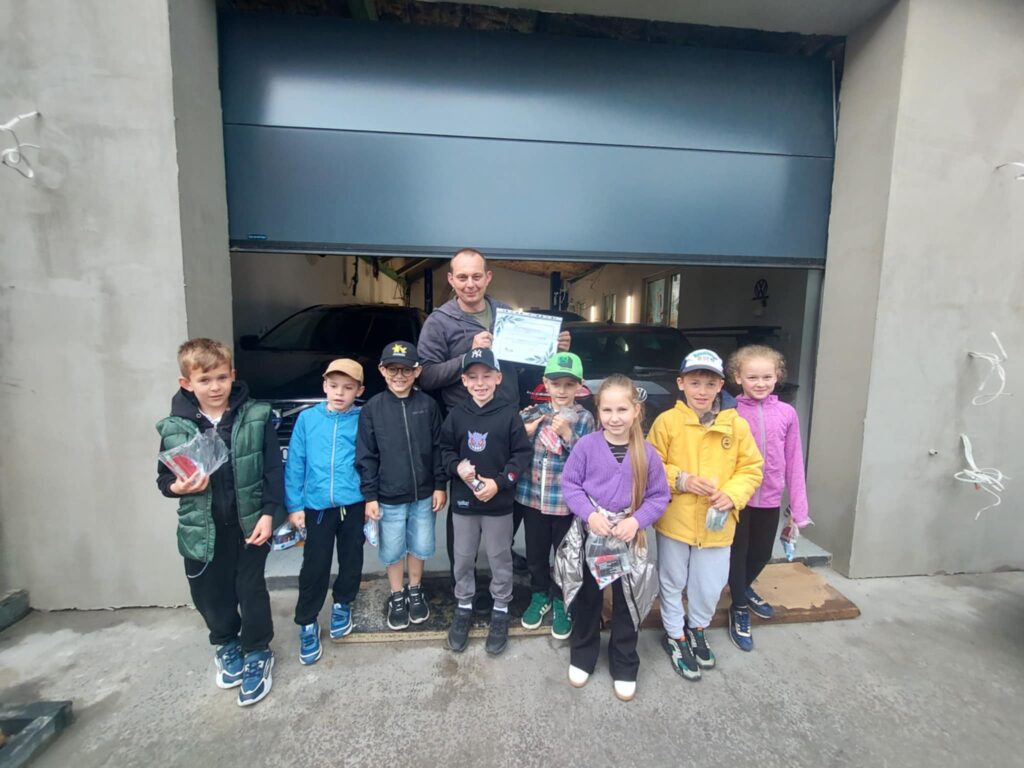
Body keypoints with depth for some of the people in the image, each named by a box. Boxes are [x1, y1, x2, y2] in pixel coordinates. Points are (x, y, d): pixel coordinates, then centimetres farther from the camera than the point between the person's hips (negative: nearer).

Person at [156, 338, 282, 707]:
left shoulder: (256, 417, -9)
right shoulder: (174, 427, -5)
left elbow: (273, 469, -6)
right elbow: (164, 477, 5)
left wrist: (268, 513, -10)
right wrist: (178, 487, -18)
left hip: (249, 523, -2)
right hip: (202, 528, 2)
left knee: (251, 590, 8)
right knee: (209, 594, 16)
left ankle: (257, 652, 32)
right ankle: (227, 645, 45)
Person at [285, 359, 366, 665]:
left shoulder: (363, 420, -4)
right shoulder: (307, 419, -2)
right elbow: (295, 464, 0)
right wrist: (294, 505, -1)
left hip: (354, 503, 0)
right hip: (317, 505, 0)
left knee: (351, 559, 16)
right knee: (314, 566, 6)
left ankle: (342, 604, 41)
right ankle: (307, 624, 26)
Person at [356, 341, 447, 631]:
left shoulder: (428, 405, -4)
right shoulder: (372, 409, -6)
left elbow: (438, 448, 1)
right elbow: (366, 456, -4)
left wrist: (440, 485, 1)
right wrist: (370, 496, -5)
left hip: (423, 495, 1)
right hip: (389, 498, -1)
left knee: (420, 547, 15)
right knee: (393, 551, 13)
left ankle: (415, 591, 39)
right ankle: (397, 598, 36)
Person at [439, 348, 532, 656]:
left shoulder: (509, 414, -10)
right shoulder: (456, 415, -3)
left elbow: (522, 454, -8)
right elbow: (445, 450, 6)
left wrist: (499, 482, -17)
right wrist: (457, 467, -14)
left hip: (499, 503, -2)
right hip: (463, 501, 2)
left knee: (500, 560, 13)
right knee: (463, 559, 16)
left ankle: (500, 611, 33)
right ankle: (463, 607, 37)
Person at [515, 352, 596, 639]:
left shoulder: (584, 418, -6)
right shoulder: (533, 413, 2)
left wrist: (567, 434, -23)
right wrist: (524, 432, -12)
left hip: (567, 502, -2)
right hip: (532, 497, 3)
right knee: (535, 554, 17)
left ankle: (561, 601, 36)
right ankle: (540, 595, 41)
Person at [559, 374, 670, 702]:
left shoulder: (647, 453, -10)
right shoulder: (586, 445, -13)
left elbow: (659, 496, -3)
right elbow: (569, 484, -8)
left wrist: (636, 520, -17)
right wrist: (589, 514, -21)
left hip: (629, 540, 1)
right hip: (589, 536, 0)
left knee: (626, 604, 17)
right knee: (586, 600, 18)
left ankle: (624, 667, 38)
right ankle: (582, 657, 40)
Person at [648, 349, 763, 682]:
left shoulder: (737, 424, -5)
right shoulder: (667, 421, -11)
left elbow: (751, 469, 1)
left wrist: (731, 494, -15)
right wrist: (680, 480, -21)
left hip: (716, 523, 2)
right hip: (674, 520, -2)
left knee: (711, 587, 15)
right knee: (673, 583, 16)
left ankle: (697, 628, 46)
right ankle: (675, 636, 41)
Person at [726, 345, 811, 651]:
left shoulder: (787, 413, -4)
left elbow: (794, 461, 0)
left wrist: (798, 505, 0)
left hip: (770, 499, 3)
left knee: (762, 553, 20)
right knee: (738, 553, 11)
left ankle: (744, 589, 49)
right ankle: (740, 609, 32)